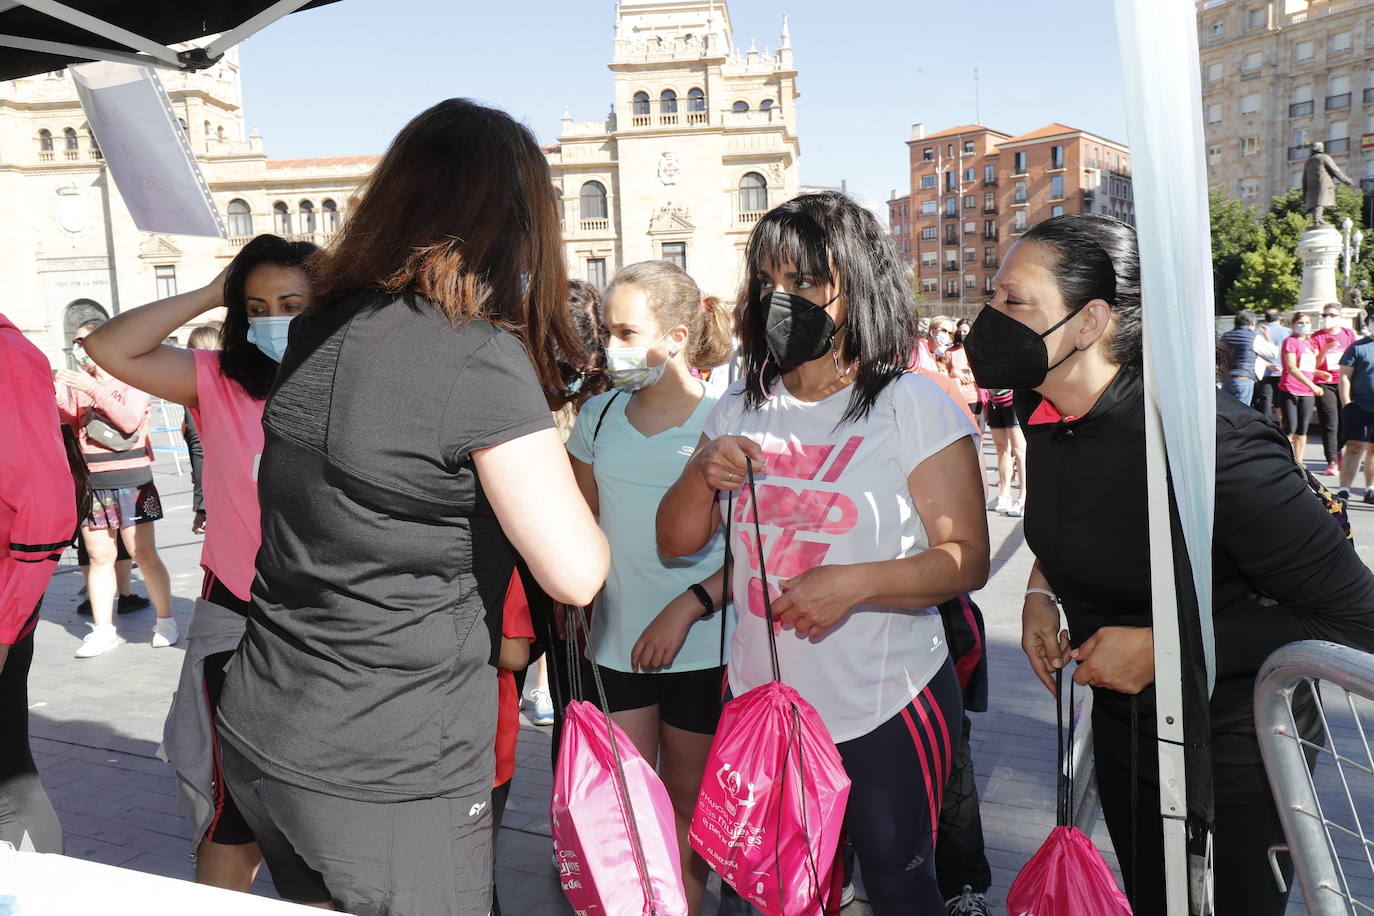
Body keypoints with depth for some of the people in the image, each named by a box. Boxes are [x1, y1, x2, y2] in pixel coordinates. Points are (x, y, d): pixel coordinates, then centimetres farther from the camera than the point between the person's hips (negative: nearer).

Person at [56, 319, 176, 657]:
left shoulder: (131, 381, 1)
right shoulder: (76, 385, 15)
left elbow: (130, 421, -13)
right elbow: (66, 421, 7)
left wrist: (93, 389, -17)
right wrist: (57, 395, -10)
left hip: (130, 481, -4)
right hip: (90, 485, 4)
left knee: (144, 554, -3)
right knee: (99, 557, 5)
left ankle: (166, 621, 7)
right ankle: (103, 630, 11)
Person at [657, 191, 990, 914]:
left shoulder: (916, 406, -10)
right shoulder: (740, 409, 5)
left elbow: (967, 556, -12)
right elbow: (674, 541, 7)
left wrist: (856, 583, -27)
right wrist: (705, 476, -13)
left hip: (886, 712, -4)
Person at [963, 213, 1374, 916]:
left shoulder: (1209, 441, -32)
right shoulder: (1043, 412, -8)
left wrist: (1165, 648, -26)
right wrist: (1041, 590, -2)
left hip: (1229, 747, -7)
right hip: (1121, 722, 7)